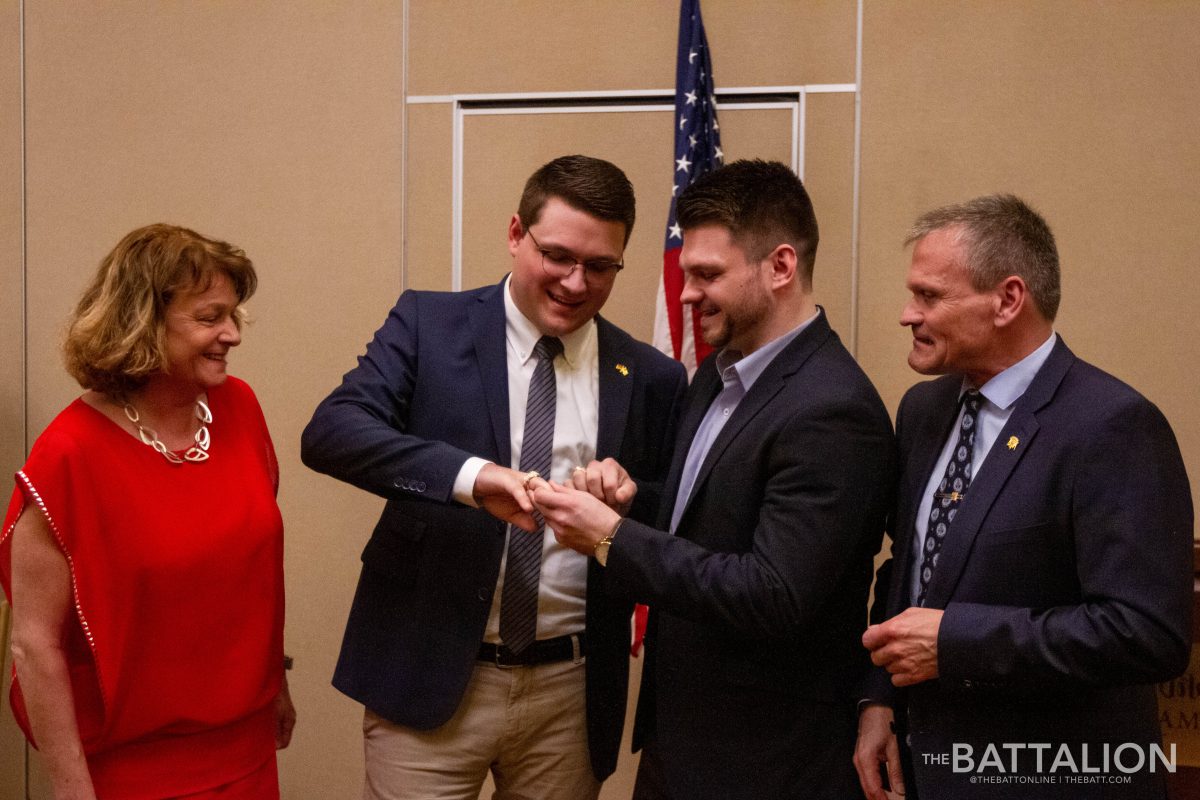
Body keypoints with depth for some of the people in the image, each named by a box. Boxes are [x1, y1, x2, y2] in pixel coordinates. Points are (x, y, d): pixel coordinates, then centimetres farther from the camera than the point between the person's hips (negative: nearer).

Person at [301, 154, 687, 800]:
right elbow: (329, 431, -16)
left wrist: (631, 497, -15)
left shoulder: (652, 379, 2)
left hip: (569, 695, 2)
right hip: (429, 677, -2)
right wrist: (469, 475, -31)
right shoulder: (427, 324, -2)